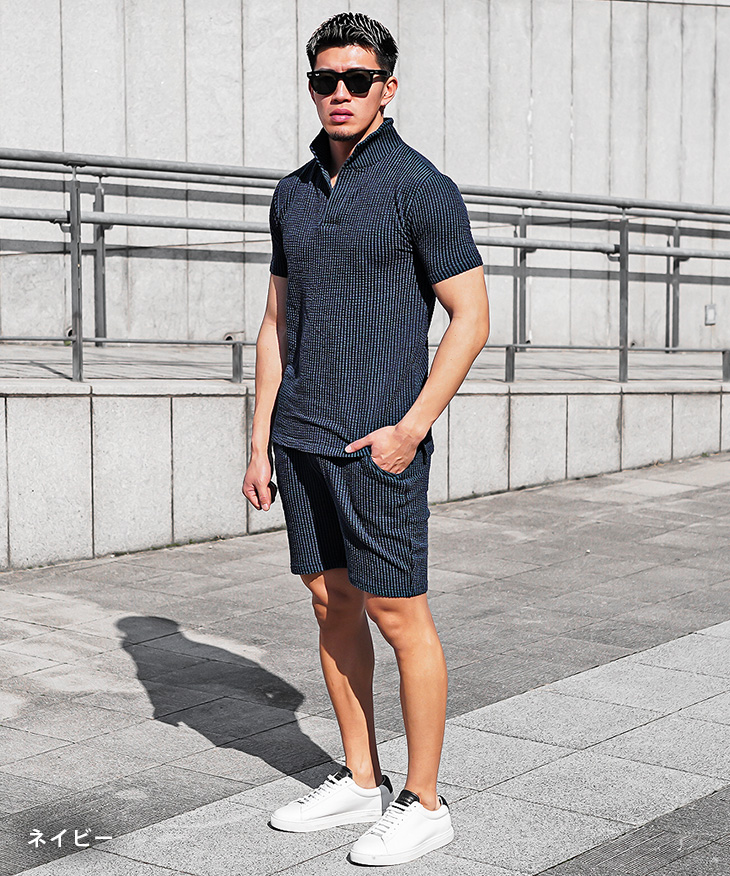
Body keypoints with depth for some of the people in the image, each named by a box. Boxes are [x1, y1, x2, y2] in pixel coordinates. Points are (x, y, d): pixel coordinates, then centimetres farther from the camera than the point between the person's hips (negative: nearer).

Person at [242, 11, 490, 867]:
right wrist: (261, 441, 10)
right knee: (331, 605, 12)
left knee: (398, 615, -2)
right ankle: (359, 781, 25)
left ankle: (422, 803, 11)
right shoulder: (293, 194, 13)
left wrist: (411, 428, -16)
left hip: (379, 443, -7)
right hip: (302, 438, 7)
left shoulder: (419, 186, -7)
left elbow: (471, 317, -9)